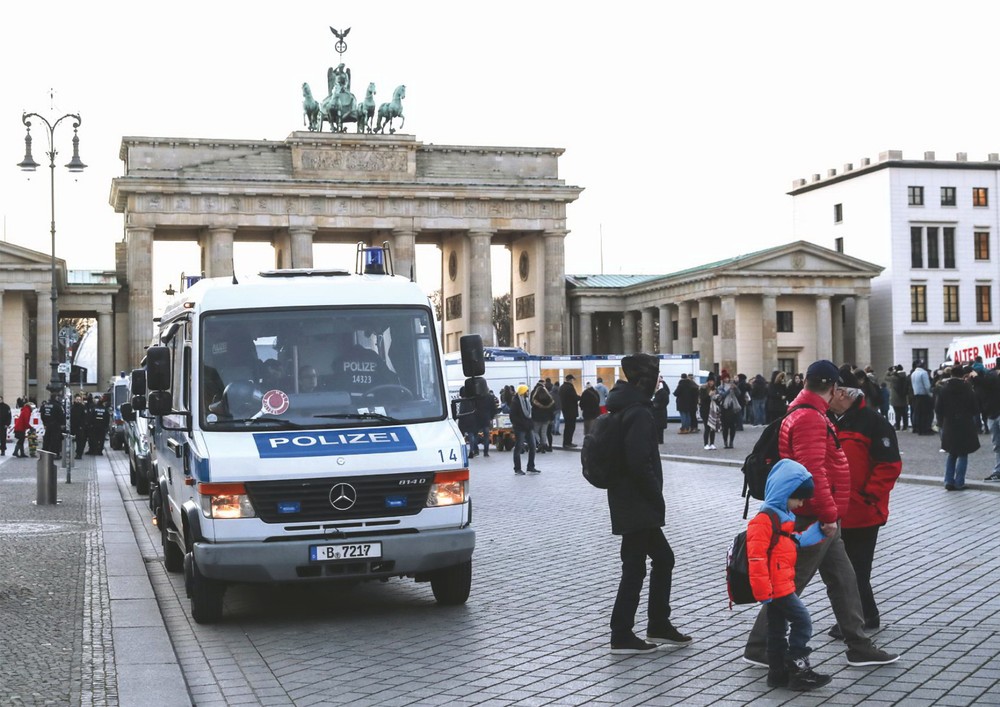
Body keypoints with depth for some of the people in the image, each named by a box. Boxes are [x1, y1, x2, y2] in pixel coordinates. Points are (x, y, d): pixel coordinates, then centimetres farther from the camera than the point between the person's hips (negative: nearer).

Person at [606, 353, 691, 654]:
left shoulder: (621, 409, 13)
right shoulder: (639, 413, -18)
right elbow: (640, 463, -25)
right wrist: (658, 499, -14)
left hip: (625, 502, 10)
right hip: (638, 507, -10)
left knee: (663, 559, 18)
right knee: (634, 567, -2)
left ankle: (659, 626, 25)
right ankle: (622, 637, 5)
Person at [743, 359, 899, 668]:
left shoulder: (810, 414, 14)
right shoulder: (810, 419, -19)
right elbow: (813, 471, -27)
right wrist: (828, 514, -23)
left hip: (822, 519, 10)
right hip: (814, 521, -10)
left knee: (844, 580, 14)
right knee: (791, 584, -3)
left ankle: (859, 647, 21)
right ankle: (759, 648, 6)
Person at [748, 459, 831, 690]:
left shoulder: (783, 516, 14)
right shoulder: (764, 519, -20)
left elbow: (792, 543, 22)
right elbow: (756, 558, -23)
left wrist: (817, 531, 11)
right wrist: (763, 592, -22)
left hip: (782, 585, 10)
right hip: (776, 587, -10)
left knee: (778, 628, 15)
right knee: (802, 621, -8)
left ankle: (778, 672, 23)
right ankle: (798, 669, -3)